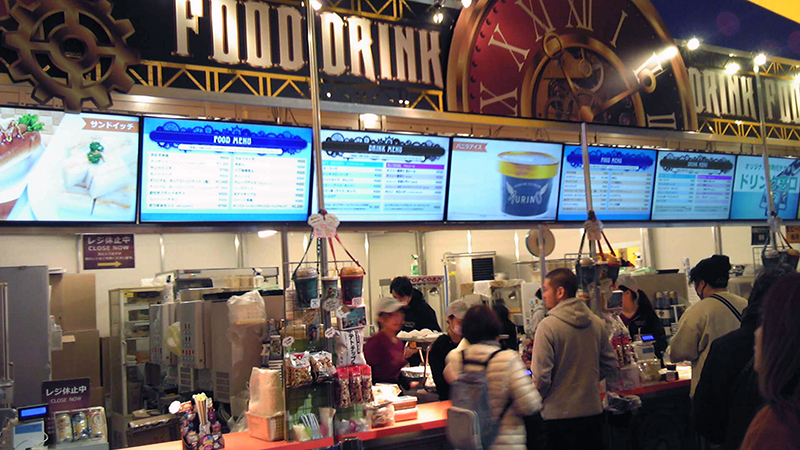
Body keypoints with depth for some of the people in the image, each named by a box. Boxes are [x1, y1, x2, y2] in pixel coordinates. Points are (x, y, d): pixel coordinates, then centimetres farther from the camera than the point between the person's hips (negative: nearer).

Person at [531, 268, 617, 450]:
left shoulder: (548, 326, -17)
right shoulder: (596, 323, 2)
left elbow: (541, 375, -18)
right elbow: (610, 363, 10)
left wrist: (538, 399, 1)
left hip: (560, 414, -5)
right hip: (593, 410, 5)